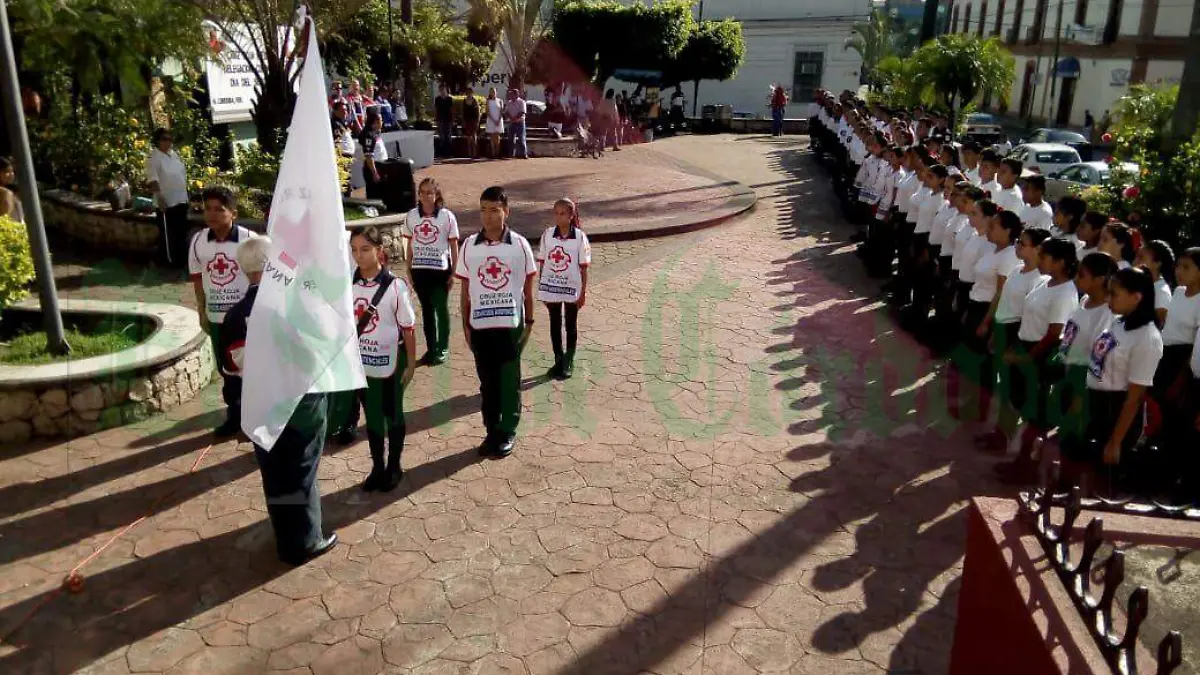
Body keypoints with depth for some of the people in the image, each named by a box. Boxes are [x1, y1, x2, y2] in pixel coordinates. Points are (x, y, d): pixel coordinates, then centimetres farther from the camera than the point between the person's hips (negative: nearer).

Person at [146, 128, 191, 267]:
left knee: (182, 232, 17)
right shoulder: (154, 157, -12)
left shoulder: (175, 154, 10)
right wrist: (159, 196, -31)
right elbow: (153, 179, -21)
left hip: (181, 200, 8)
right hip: (166, 202, -8)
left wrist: (186, 194, 17)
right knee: (167, 234, 1)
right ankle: (169, 261, 10)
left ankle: (182, 258, 29)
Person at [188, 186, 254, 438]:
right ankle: (234, 415, 28)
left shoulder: (248, 239, -14)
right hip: (216, 316, 4)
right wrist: (202, 312, 9)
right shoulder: (198, 241, -3)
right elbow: (197, 277, 8)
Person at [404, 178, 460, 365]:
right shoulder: (411, 216, 2)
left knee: (441, 308, 3)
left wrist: (453, 272, -4)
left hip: (441, 269, -3)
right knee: (426, 308, 11)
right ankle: (431, 348, 21)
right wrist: (409, 270, 8)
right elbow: (409, 244, 9)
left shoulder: (447, 216, -7)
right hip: (419, 269, 3)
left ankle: (443, 348, 15)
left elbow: (454, 246, -3)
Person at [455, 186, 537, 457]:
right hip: (480, 325, 2)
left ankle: (508, 432, 22)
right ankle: (492, 431, 25)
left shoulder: (519, 245, -4)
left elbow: (528, 287, 2)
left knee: (509, 381, 8)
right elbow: (465, 289, 5)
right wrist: (465, 324, 4)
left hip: (511, 324, -2)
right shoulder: (470, 245, 0)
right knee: (487, 381, 11)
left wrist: (529, 322, 1)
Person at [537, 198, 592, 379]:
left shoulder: (580, 237, -10)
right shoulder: (547, 234, -4)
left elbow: (583, 267, -7)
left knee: (571, 326, 11)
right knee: (555, 325, 12)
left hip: (572, 288, -2)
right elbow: (542, 262, 2)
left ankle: (569, 362, 25)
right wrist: (540, 288, 2)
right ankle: (558, 361, 26)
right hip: (551, 287, 2)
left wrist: (583, 292, -7)